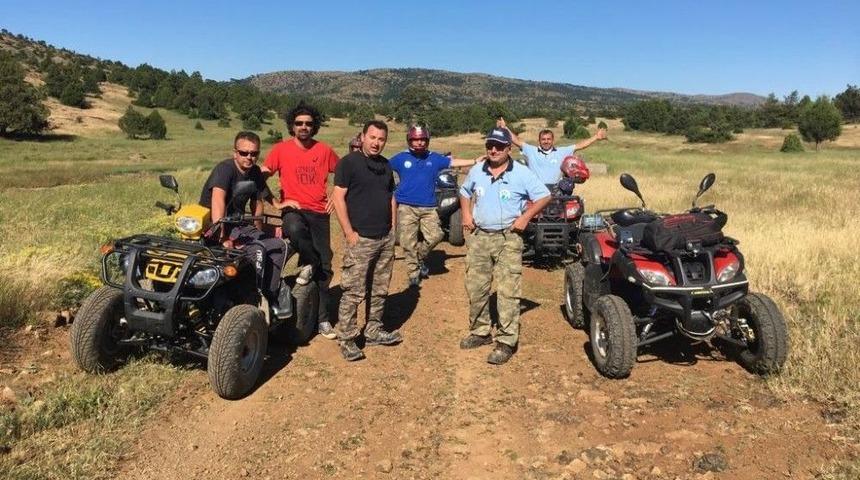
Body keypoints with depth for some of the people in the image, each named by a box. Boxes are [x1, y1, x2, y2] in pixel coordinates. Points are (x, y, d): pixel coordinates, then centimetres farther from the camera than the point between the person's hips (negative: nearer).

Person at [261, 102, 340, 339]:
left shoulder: (324, 150, 6)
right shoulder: (281, 149, 1)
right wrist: (276, 203, -6)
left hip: (320, 213, 2)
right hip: (294, 209, -2)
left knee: (324, 267, 3)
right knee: (295, 228, -41)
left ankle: (322, 317, 18)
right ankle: (308, 263, -10)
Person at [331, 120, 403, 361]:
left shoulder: (386, 165, 15)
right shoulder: (349, 162, -6)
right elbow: (338, 197, -11)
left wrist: (392, 228, 13)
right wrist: (349, 232, -15)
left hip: (386, 239, 7)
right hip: (360, 239, -7)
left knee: (380, 290, 13)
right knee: (354, 292, -6)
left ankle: (373, 331, 25)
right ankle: (346, 339, 3)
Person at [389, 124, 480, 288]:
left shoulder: (435, 158, 8)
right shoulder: (401, 158, 4)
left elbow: (454, 162, 10)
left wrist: (476, 161, 7)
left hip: (428, 207, 2)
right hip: (406, 207, -2)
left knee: (435, 236, -6)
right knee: (409, 242, -2)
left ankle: (419, 257, 22)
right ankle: (413, 273, 12)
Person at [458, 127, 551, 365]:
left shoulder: (521, 173, -6)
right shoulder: (476, 171, 8)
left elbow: (543, 196, -2)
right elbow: (465, 192, 25)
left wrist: (525, 217, -11)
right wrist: (466, 214, 10)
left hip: (508, 239, -5)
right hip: (479, 237, 5)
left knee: (508, 292, -7)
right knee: (475, 287, 10)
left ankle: (506, 341, 0)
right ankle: (480, 331, 27)